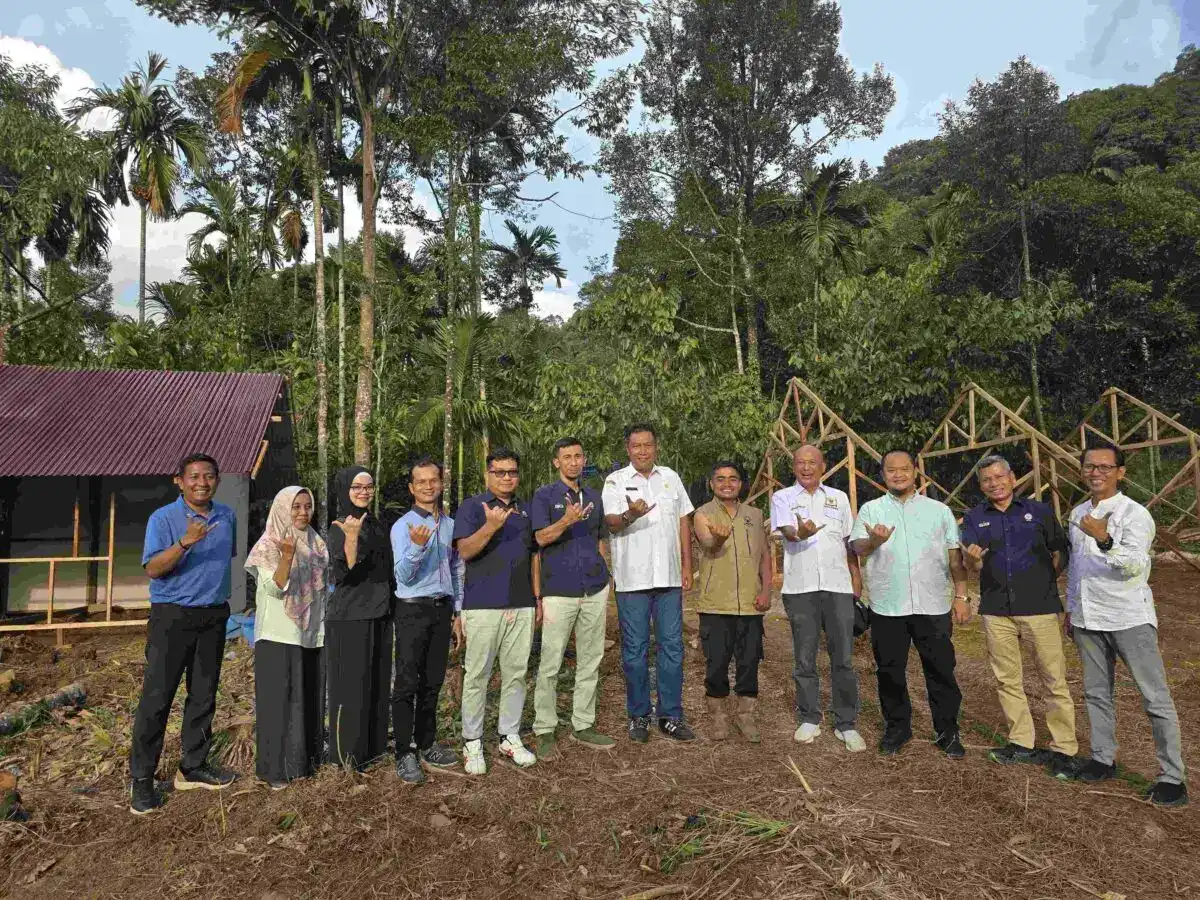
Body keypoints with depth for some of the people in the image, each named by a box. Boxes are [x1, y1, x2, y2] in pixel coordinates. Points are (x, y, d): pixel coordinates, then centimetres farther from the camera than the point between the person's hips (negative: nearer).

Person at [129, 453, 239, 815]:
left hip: (213, 615, 5)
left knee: (203, 696, 11)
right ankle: (141, 778, 9)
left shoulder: (227, 516, 6)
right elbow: (153, 568, -19)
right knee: (157, 697, -2)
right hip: (172, 615, -5)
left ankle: (193, 766, 24)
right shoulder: (163, 518, -10)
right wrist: (185, 542, -31)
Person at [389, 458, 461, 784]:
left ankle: (426, 744, 25)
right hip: (413, 610, -5)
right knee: (407, 683, -1)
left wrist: (459, 610, 14)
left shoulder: (450, 525, 10)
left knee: (432, 682, 13)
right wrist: (417, 546, -32)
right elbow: (403, 576, -15)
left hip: (442, 609, 5)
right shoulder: (403, 526, -8)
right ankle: (405, 753, 7)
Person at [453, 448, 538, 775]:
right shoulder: (472, 506, -2)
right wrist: (490, 527, -29)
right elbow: (465, 551, -13)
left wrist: (538, 597, 14)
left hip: (522, 605, 5)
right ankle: (472, 742, 14)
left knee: (516, 674, 10)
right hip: (483, 605, -5)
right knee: (477, 676, 1)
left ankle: (510, 738, 23)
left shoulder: (525, 510, 15)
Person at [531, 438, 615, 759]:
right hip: (559, 591, -5)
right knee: (550, 665, -2)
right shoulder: (544, 495, 0)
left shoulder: (593, 497, 14)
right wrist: (567, 521, -31)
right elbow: (541, 538, -12)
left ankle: (583, 725, 22)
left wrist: (604, 591, 16)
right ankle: (544, 730, 10)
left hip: (594, 590, 5)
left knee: (590, 661, 10)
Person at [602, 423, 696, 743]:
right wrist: (630, 515, -36)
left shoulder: (670, 477, 12)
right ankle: (638, 716, 17)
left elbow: (684, 522, 14)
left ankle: (671, 716, 16)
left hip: (669, 577, 3)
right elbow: (611, 523, -13)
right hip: (632, 579, -3)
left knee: (672, 646, 6)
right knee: (635, 650, 4)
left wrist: (687, 567, 8)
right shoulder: (615, 481, 0)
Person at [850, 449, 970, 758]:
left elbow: (955, 557, 10)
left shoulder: (939, 510, 11)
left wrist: (961, 596, 3)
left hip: (933, 606, 0)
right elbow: (857, 548, -5)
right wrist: (874, 541, -26)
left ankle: (948, 732, 20)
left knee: (941, 671, 5)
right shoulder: (871, 510, 7)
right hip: (887, 606, 0)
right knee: (890, 671, 8)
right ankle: (897, 728, 24)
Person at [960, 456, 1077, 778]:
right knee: (1007, 679, 9)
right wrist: (972, 558, -24)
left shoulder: (1039, 511, 5)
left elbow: (1061, 551, 9)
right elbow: (971, 565, -2)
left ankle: (1063, 749, 9)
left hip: (1039, 607, -2)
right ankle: (1022, 742, 21)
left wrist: (1046, 581, -4)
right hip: (996, 610, 2)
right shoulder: (974, 518, 7)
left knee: (1055, 679, -1)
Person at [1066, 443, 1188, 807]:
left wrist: (1105, 540, -40)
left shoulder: (1134, 513, -10)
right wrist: (1070, 608, 18)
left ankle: (1172, 776, 8)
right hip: (1087, 619, 6)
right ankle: (1103, 759, 27)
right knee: (1096, 694, 14)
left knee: (1156, 697, -1)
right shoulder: (1078, 514, 11)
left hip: (1129, 618, -6)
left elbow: (1136, 565, -24)